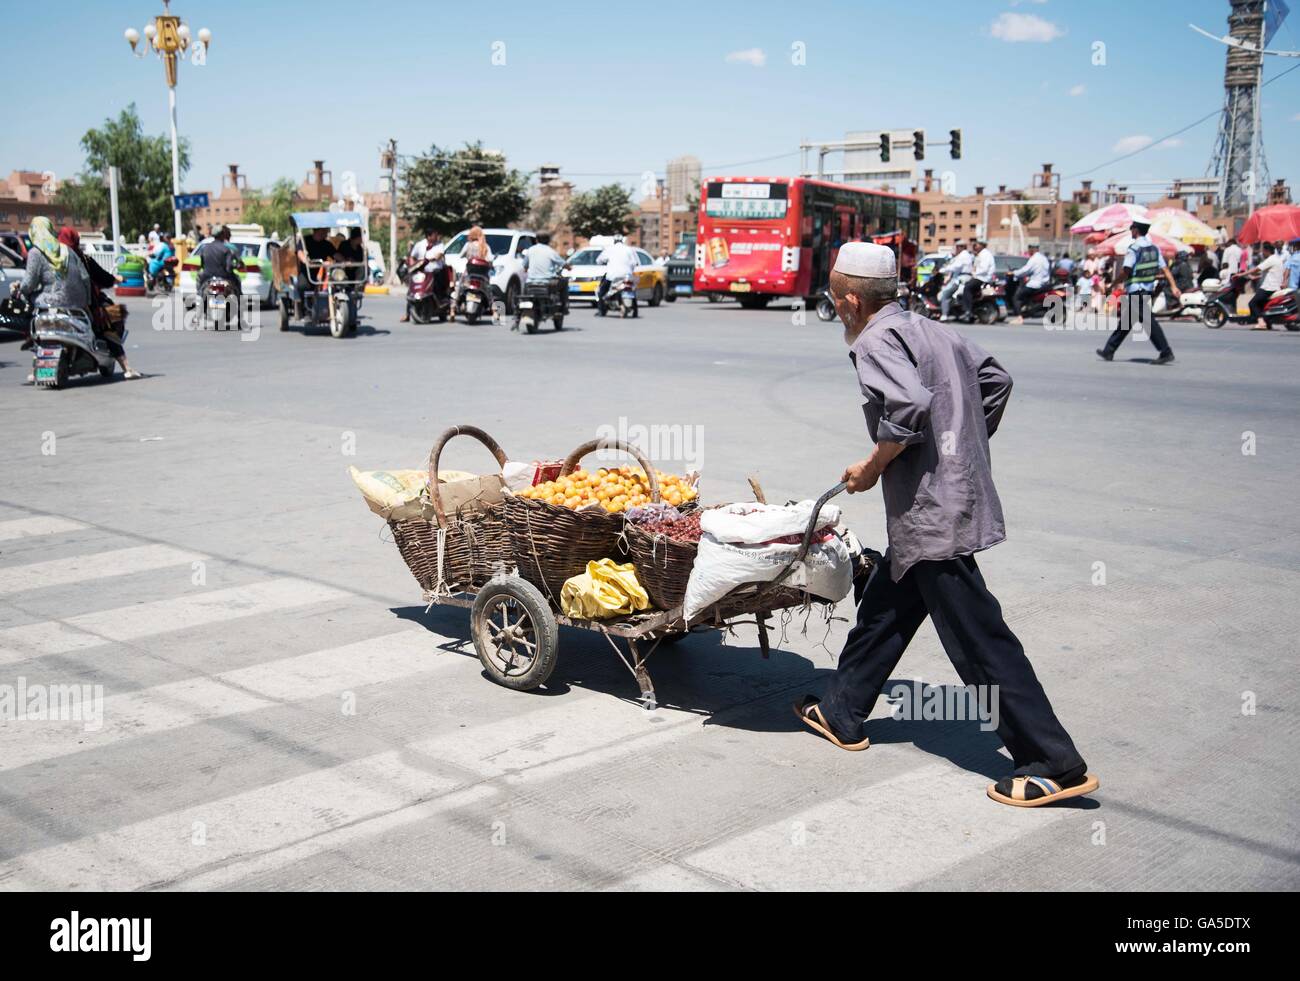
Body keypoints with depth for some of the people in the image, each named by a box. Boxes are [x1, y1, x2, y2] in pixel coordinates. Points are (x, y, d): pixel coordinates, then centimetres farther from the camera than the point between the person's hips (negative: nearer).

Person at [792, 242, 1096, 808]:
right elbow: (995, 378, 19)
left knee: (980, 641, -6)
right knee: (883, 610, 22)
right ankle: (840, 715, 36)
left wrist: (871, 469, -14)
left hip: (933, 514, -10)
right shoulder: (930, 330, 14)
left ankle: (1056, 766, -2)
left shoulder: (877, 341, -12)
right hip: (959, 495, 10)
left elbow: (909, 406, -27)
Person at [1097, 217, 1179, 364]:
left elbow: (1126, 271, -19)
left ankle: (1166, 353, -17)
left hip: (1136, 291, -9)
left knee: (1149, 321, -11)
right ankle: (1109, 351, 22)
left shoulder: (1134, 249, -14)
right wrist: (1173, 286, 2)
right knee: (1125, 321, 15)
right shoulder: (1154, 248, 10)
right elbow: (1165, 269, 6)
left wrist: (1116, 282, -1)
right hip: (1148, 290, 9)